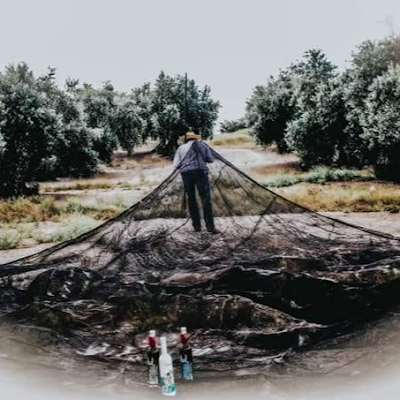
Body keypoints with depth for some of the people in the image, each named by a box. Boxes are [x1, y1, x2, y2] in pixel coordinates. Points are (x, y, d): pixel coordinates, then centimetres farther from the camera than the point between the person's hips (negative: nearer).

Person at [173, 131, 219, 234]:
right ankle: (210, 226, -15)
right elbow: (211, 159, 14)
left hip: (186, 174, 1)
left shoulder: (181, 148, 12)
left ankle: (197, 226, 10)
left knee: (191, 199, 11)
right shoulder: (202, 144, 13)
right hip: (200, 172, -1)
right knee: (206, 199, -5)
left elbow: (176, 165, 6)